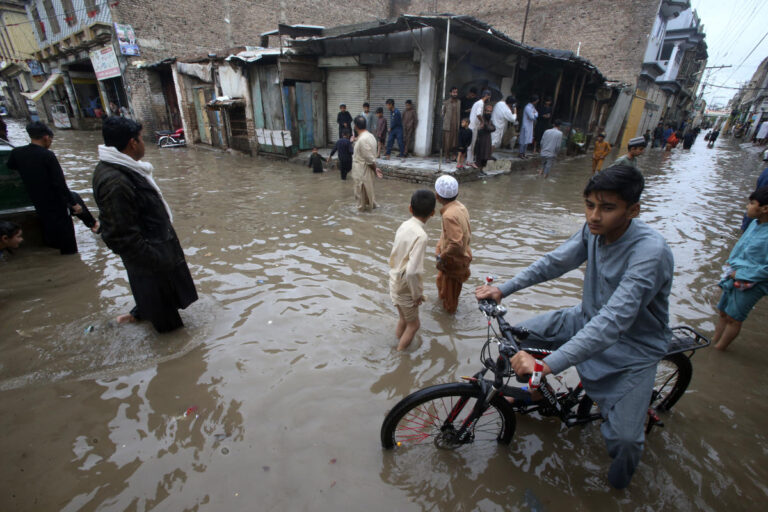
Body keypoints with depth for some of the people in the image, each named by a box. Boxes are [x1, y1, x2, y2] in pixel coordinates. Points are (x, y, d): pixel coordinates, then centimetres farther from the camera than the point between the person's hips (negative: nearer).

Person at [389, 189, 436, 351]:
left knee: (403, 319, 28)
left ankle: (398, 342, 47)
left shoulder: (404, 225, -4)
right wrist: (417, 294, -17)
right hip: (405, 288, -7)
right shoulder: (420, 235, -28)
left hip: (395, 282, 7)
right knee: (413, 324, 16)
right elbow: (412, 272, -32)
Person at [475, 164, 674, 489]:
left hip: (633, 346, -5)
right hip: (588, 318, 6)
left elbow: (612, 322, -41)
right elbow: (554, 262, -5)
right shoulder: (596, 229, -13)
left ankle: (619, 479, 28)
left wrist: (547, 365, -47)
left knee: (623, 438, -10)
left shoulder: (650, 252, -33)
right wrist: (503, 289, -14)